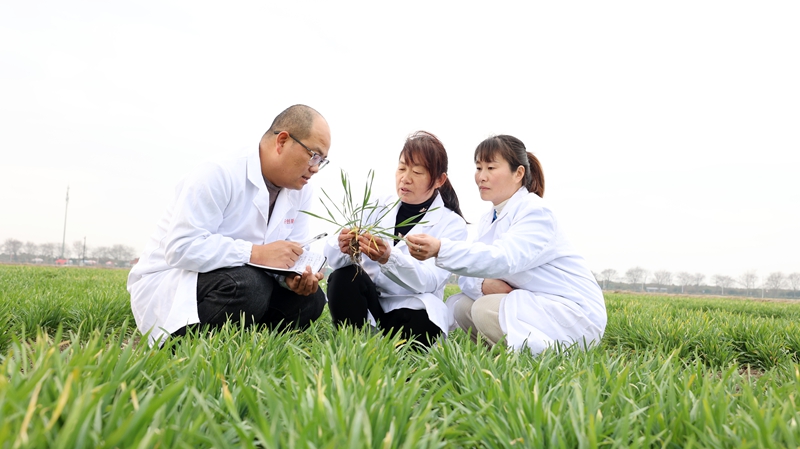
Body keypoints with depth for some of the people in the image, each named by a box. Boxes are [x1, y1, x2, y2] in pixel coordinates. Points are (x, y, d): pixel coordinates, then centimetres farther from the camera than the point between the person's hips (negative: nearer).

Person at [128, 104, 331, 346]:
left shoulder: (301, 191, 0)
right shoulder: (218, 175, -23)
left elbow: (292, 252, 3)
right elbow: (181, 247, -30)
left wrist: (295, 273, -21)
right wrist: (256, 253, -35)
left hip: (236, 276, 7)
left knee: (310, 300, -8)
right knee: (246, 286, -35)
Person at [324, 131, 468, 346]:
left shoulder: (452, 224, -1)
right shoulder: (379, 207, 6)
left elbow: (428, 281, -18)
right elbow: (332, 255, -5)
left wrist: (388, 257, -37)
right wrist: (343, 247, -30)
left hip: (411, 311, -2)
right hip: (369, 304, 2)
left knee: (421, 328, -35)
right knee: (344, 276, -27)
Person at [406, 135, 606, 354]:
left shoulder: (536, 212, -17)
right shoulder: (488, 220, 9)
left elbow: (504, 258, -35)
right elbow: (466, 276, 2)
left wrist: (440, 249, -46)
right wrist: (484, 285, -22)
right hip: (532, 303, 8)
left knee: (486, 309, -26)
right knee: (459, 304, -3)